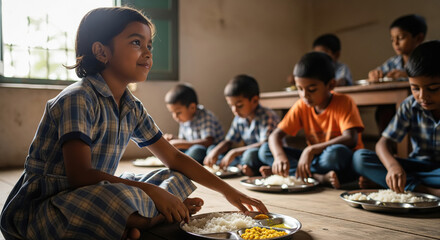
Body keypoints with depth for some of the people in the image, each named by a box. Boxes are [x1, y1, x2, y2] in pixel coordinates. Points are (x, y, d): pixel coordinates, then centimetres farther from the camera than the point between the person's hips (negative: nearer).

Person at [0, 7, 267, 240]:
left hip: (99, 199, 9)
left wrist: (228, 190, 6)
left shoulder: (132, 109, 3)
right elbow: (80, 175, -28)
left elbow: (175, 158, 9)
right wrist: (151, 190, -28)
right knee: (119, 198, -39)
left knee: (176, 179, 5)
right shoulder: (77, 99, -19)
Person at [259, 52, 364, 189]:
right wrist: (279, 156, -29)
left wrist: (311, 150, -36)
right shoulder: (301, 107, -1)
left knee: (335, 152, -41)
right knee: (265, 151, -12)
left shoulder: (344, 103, -13)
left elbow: (351, 139, -26)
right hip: (315, 158, 5)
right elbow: (275, 135, -7)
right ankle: (318, 177, -26)